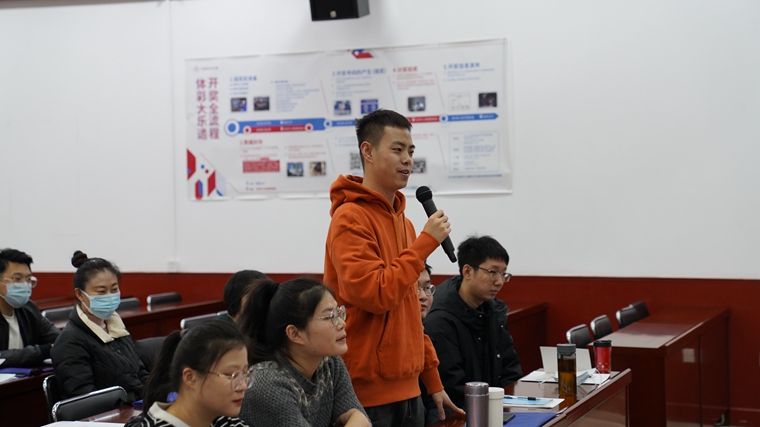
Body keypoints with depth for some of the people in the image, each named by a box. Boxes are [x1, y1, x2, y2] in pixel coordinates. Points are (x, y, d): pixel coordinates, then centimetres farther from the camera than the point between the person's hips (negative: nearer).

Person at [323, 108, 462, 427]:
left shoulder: (402, 221, 14)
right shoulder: (351, 218, -12)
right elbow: (375, 295, -22)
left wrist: (432, 380, 18)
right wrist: (426, 242, -15)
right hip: (369, 394, -8)